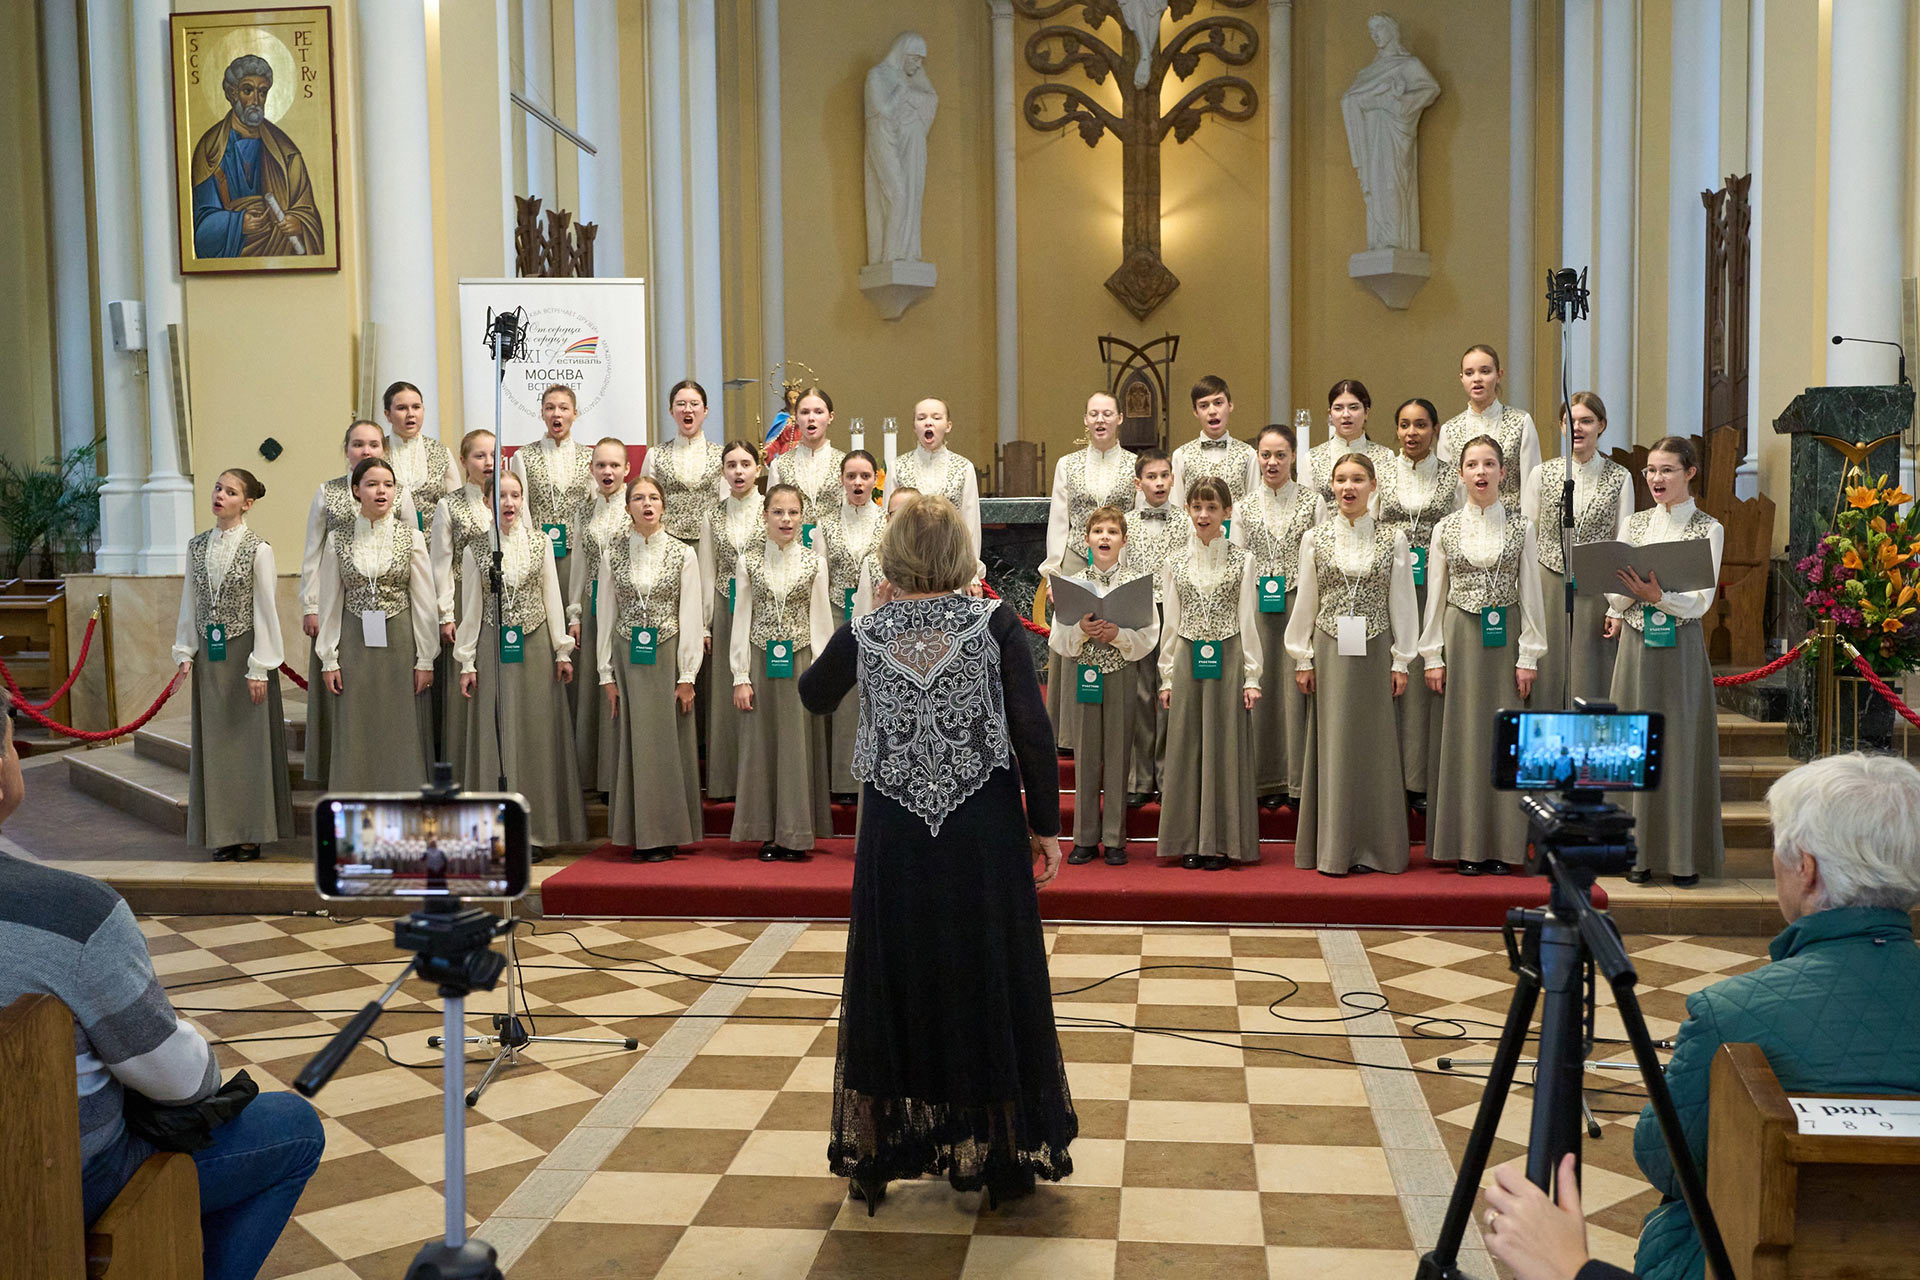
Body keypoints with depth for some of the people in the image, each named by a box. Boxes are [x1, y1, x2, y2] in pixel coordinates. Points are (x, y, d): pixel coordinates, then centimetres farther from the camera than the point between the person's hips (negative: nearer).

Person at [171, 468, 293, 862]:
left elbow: (265, 610, -8)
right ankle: (223, 833, 14)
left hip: (245, 652, -5)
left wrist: (259, 667, -11)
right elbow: (189, 603, 13)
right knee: (214, 741, 7)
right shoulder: (197, 546, 8)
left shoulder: (258, 548, -7)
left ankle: (251, 833, 9)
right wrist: (185, 652, 7)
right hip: (209, 655, 5)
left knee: (250, 740, 0)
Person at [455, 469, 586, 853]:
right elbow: (471, 608, 4)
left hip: (535, 645, 1)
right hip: (493, 648, -1)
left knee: (535, 733, 2)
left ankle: (533, 830, 8)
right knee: (496, 733, 0)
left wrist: (562, 651, 3)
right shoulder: (476, 549, 2)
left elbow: (552, 598, 6)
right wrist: (466, 662, 2)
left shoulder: (541, 543, 4)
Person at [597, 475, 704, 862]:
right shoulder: (613, 553, 5)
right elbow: (606, 615, 6)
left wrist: (687, 676, -5)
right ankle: (637, 834, 11)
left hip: (667, 656, -1)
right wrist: (606, 673, 2)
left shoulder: (682, 554, 1)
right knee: (631, 743, 3)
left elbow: (691, 617, -1)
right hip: (627, 658, 2)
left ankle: (664, 835, 8)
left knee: (666, 743, 0)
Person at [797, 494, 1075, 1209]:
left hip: (894, 838, 1)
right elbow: (1034, 732, -9)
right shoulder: (994, 624, -8)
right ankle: (1001, 1154, 23)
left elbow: (813, 697, 15)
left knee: (893, 982, 14)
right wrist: (1045, 826, -1)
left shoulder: (862, 635, -5)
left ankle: (878, 1153, 25)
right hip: (984, 831, -1)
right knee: (987, 980, 12)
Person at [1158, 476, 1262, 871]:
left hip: (1228, 661, -2)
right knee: (1187, 747, 4)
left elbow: (1247, 621, 2)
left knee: (1225, 746, 1)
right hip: (1187, 662, 2)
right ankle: (1191, 842, 12)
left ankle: (1221, 842, 8)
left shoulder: (1241, 562, 3)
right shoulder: (1175, 564, 8)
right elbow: (1170, 624, 10)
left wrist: (1251, 676, -2)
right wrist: (1167, 677, 6)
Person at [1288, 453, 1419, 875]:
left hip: (1375, 652, 0)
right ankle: (1333, 848, 6)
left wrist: (1401, 660, 2)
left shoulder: (1393, 540, 4)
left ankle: (1372, 847, 9)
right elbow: (1305, 602, 8)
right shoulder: (1315, 539, 6)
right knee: (1333, 744, 1)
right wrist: (1302, 658, 4)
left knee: (1373, 745, 1)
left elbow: (1402, 603, 5)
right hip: (1330, 652, 0)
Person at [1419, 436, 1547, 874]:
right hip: (1460, 638, 1)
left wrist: (1528, 656, -4)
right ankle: (1466, 845, 7)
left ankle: (1502, 845, 8)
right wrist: (1433, 656, 0)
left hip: (1505, 639, -1)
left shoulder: (1520, 527, 3)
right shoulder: (1446, 528, 5)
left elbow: (1531, 595, 2)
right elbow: (1434, 596, 6)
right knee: (1462, 738, 1)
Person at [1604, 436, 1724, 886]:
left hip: (1681, 646, -3)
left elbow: (1700, 602, -9)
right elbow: (1616, 595, 9)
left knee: (1681, 742, -1)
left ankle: (1685, 855, 7)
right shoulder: (1635, 524, 11)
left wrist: (1658, 596, -25)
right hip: (1636, 643, 3)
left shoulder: (1708, 529, 0)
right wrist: (1618, 608, -12)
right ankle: (1641, 852, 10)